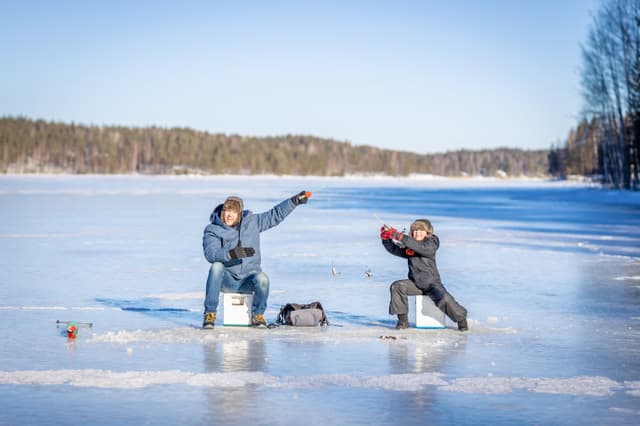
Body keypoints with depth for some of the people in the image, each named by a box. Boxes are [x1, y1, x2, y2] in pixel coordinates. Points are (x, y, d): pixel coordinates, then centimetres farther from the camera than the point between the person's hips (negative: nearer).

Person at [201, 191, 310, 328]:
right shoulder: (212, 230, -4)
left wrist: (294, 201, 3)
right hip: (227, 279, -1)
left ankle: (258, 315, -4)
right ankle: (210, 314, -26)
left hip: (248, 278, 1)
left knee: (262, 279, -32)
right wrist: (231, 253, -38)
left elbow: (275, 215, 12)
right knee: (216, 266, -34)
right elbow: (210, 253, -21)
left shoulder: (252, 221, 7)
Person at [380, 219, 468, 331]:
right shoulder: (409, 245, 7)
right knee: (396, 286, -19)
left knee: (444, 299, -29)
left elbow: (420, 247, -30)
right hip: (415, 283, 5)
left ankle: (461, 320, -2)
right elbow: (394, 249, 6)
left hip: (432, 283, -5)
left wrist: (400, 237, -37)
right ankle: (403, 320, -10)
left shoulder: (431, 243, -11)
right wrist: (386, 238, -13)